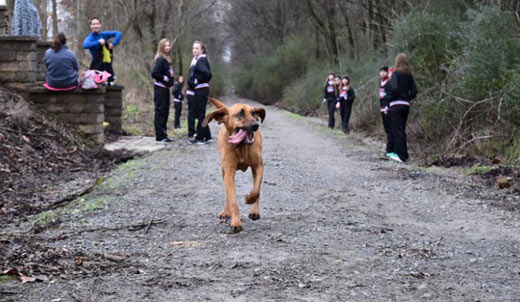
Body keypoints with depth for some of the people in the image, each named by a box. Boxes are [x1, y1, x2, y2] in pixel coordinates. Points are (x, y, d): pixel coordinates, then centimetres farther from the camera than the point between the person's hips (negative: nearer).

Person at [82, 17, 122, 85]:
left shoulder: (104, 35, 5)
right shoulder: (90, 37, -8)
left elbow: (118, 33, 2)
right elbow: (85, 45, -29)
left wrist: (114, 44, -11)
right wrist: (98, 42, -27)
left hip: (108, 64, 5)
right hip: (97, 65, -5)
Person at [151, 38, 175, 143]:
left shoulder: (167, 59, 14)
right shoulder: (160, 59, -13)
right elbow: (154, 73, -21)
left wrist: (170, 79, 4)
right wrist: (164, 78, -14)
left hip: (165, 88, 9)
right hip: (160, 88, -9)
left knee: (165, 112, 12)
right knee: (160, 111, -6)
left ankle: (163, 135, 18)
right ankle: (160, 136, -4)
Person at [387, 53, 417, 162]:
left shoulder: (396, 73, -9)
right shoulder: (409, 75, 10)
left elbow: (394, 87, -22)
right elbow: (414, 90, 6)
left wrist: (389, 98, -8)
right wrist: (407, 98, 14)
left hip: (396, 105, -6)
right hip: (406, 105, 6)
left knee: (397, 130, -3)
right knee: (402, 130, 15)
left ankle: (401, 155, -5)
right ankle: (404, 154, 18)